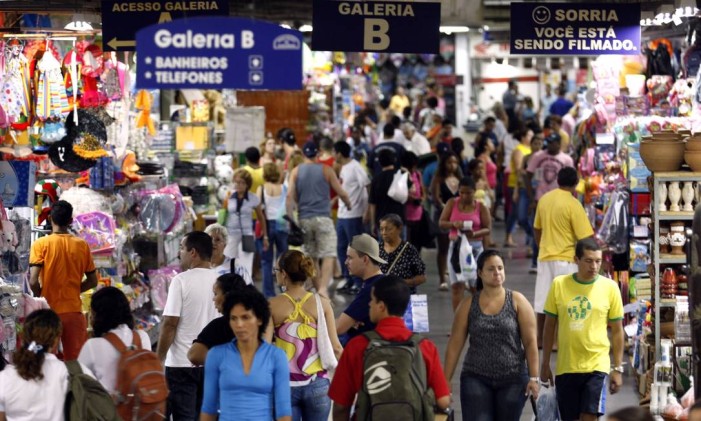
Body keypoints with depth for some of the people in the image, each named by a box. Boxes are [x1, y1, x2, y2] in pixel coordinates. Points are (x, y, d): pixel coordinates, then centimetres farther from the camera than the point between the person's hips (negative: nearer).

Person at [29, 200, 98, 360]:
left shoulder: (41, 244, -7)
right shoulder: (82, 245, 1)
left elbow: (33, 281, -14)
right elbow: (92, 281, 7)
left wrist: (41, 297, 4)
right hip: (73, 311, 2)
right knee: (75, 361, 7)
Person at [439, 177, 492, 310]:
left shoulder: (481, 207, -1)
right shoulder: (452, 203, 3)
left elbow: (488, 229, -3)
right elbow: (441, 223, 1)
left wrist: (475, 233, -23)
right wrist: (453, 224, -20)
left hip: (475, 246, 0)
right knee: (456, 285, -6)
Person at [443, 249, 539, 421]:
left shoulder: (517, 301, 0)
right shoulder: (468, 305, 2)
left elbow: (530, 342, -3)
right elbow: (455, 345, 2)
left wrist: (533, 377, -9)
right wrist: (446, 381, 0)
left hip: (513, 380, 0)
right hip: (476, 379, 0)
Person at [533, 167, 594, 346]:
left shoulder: (544, 200, 4)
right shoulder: (573, 205, -15)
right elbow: (585, 237, -15)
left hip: (544, 257, 6)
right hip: (565, 259, -6)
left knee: (543, 299, 13)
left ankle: (540, 337, 21)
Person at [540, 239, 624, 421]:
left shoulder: (609, 287, -2)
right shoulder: (559, 284, 0)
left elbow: (617, 330, 4)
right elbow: (550, 326, 7)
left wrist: (618, 368, 1)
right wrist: (545, 364, 7)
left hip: (596, 365, -2)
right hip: (566, 366, 2)